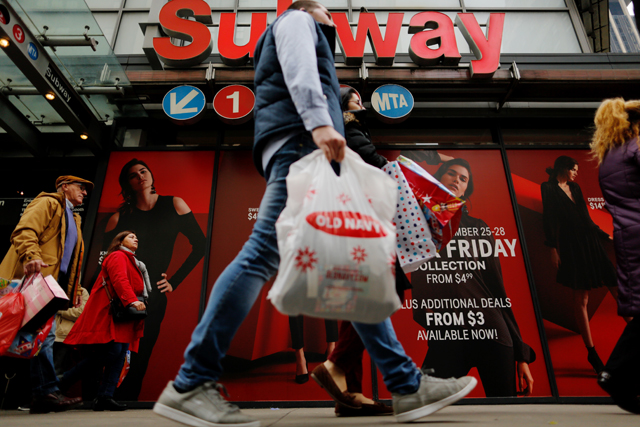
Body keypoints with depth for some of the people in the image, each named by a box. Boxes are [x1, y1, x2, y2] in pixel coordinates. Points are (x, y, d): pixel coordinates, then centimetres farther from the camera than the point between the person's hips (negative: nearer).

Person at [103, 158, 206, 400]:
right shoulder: (120, 217, 5)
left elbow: (199, 245, 2)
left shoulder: (174, 205, 4)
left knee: (137, 362, 3)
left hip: (152, 296, 0)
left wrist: (174, 282, 0)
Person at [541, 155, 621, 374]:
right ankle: (591, 351, 4)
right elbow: (549, 219, -7)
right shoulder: (549, 189, -1)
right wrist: (553, 248, -12)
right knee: (581, 299, -3)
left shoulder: (575, 187, 19)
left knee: (618, 290, 1)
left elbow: (585, 217, 23)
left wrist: (605, 235, 25)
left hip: (591, 243, 7)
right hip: (572, 247, -7)